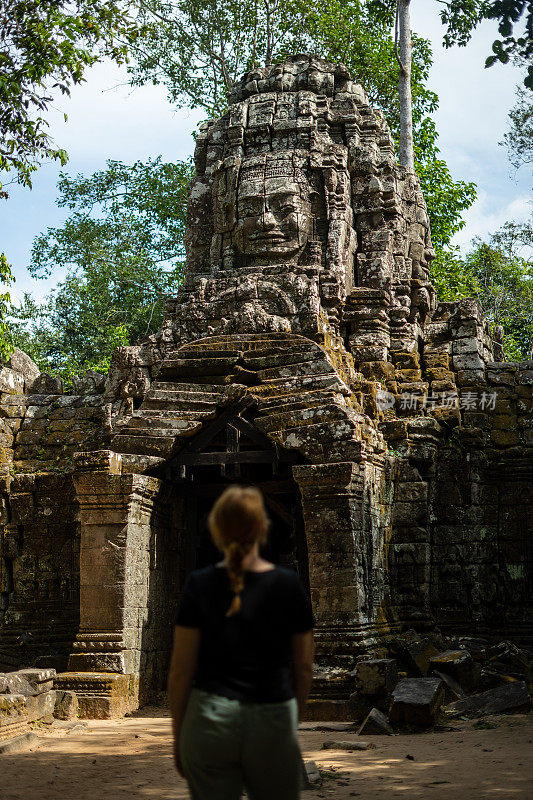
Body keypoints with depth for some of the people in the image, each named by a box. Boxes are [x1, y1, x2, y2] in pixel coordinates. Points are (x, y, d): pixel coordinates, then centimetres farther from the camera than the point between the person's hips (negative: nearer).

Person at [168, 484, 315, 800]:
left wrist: (178, 736, 8)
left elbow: (181, 672, -2)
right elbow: (304, 668, 4)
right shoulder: (288, 585, -3)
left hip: (210, 720, 0)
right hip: (272, 721, 0)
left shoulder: (199, 585, -5)